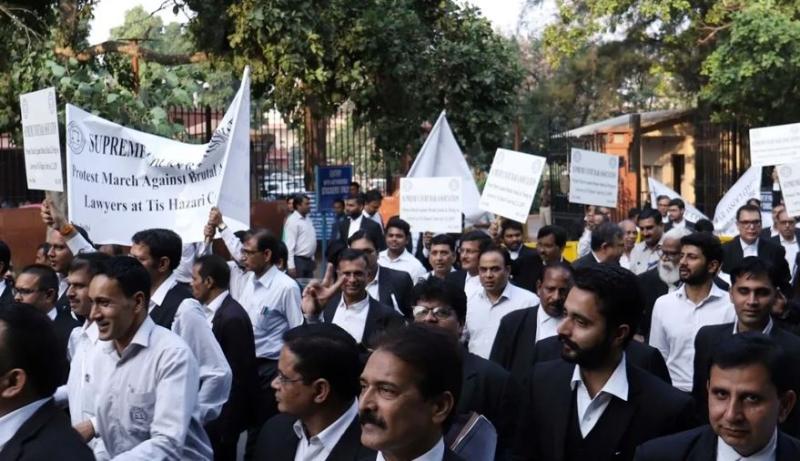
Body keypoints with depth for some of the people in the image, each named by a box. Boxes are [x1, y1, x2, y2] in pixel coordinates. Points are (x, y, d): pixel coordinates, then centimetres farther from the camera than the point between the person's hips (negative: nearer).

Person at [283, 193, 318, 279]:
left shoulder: (307, 219, 12)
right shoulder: (292, 221, -13)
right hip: (298, 260, -8)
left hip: (308, 260, 8)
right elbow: (289, 245, -18)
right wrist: (291, 266, -22)